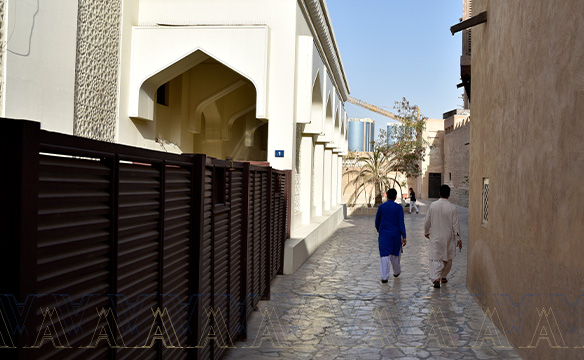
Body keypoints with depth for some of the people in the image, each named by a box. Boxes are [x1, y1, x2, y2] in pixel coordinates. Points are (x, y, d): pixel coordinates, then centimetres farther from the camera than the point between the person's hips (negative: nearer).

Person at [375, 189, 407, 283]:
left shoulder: (381, 207, -2)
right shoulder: (399, 207, -6)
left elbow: (377, 221, 7)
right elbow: (401, 222, -10)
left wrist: (378, 230, 27)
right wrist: (404, 237, -8)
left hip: (384, 234, 0)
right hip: (396, 234, 0)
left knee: (384, 255, -1)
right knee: (395, 254, 19)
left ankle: (384, 277, -7)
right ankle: (396, 272, 36)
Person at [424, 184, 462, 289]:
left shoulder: (433, 205, -6)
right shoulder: (452, 208, -10)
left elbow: (427, 221, 2)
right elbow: (455, 224, -7)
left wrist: (426, 232, 19)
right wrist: (459, 238, 1)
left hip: (435, 237, 0)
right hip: (448, 237, 0)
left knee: (435, 258, 0)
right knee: (447, 258, 18)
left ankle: (436, 278, -15)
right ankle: (443, 277, 29)